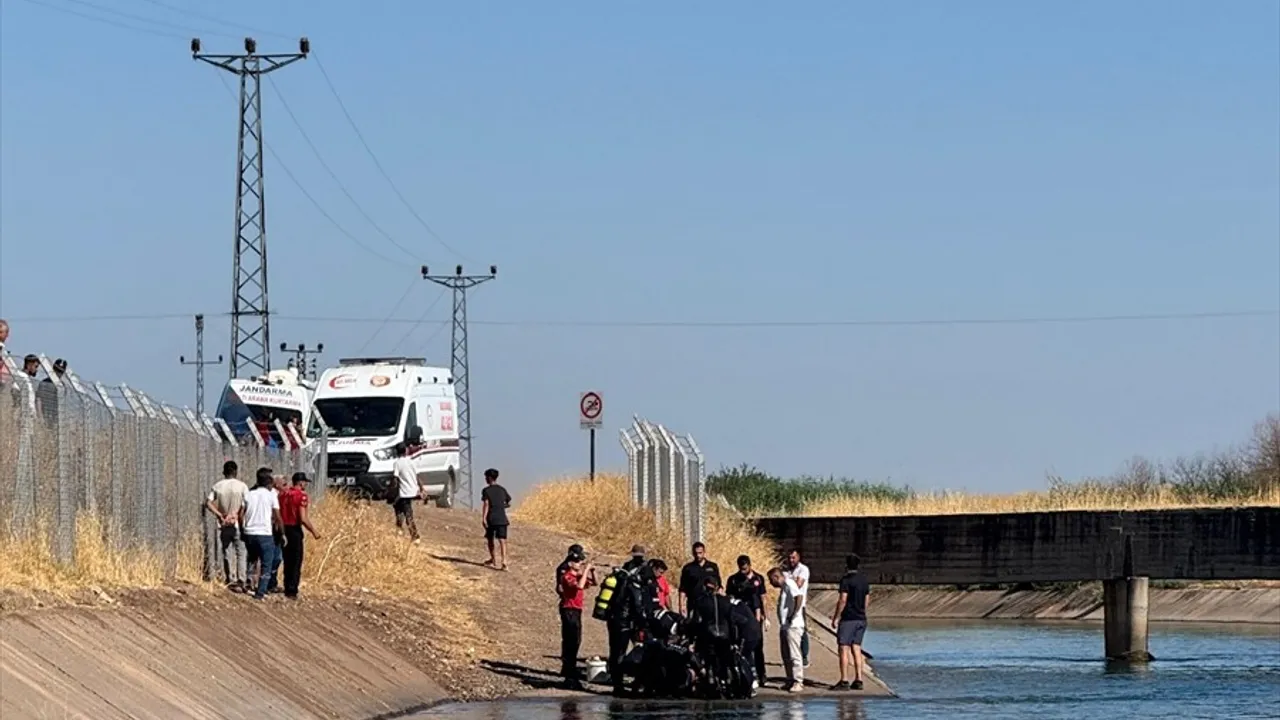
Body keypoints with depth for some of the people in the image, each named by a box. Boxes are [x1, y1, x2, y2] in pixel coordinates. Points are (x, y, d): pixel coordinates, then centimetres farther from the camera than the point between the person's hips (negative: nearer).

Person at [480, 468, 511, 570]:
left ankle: (493, 560, 32)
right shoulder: (502, 490, 10)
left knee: (490, 539, 18)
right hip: (502, 518, 3)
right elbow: (508, 503, 16)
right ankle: (504, 561, -21)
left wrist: (483, 518, -19)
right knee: (502, 540, -5)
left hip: (491, 519, -3)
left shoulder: (486, 490, -4)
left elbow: (486, 504, -15)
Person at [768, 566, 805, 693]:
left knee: (794, 655, -9)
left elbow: (799, 597, -26)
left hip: (793, 626, -10)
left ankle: (798, 681, -9)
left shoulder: (789, 584, -11)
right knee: (786, 656, 12)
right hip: (784, 626, 10)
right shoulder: (783, 587, 19)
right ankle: (790, 680, 17)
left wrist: (793, 615, -23)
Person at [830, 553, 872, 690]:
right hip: (861, 619, 7)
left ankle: (844, 681, -8)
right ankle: (858, 680, 7)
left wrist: (836, 618, -9)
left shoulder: (846, 580, -12)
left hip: (848, 619, -7)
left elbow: (843, 601, -16)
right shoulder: (865, 580, 11)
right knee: (856, 649, 10)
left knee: (844, 649, -5)